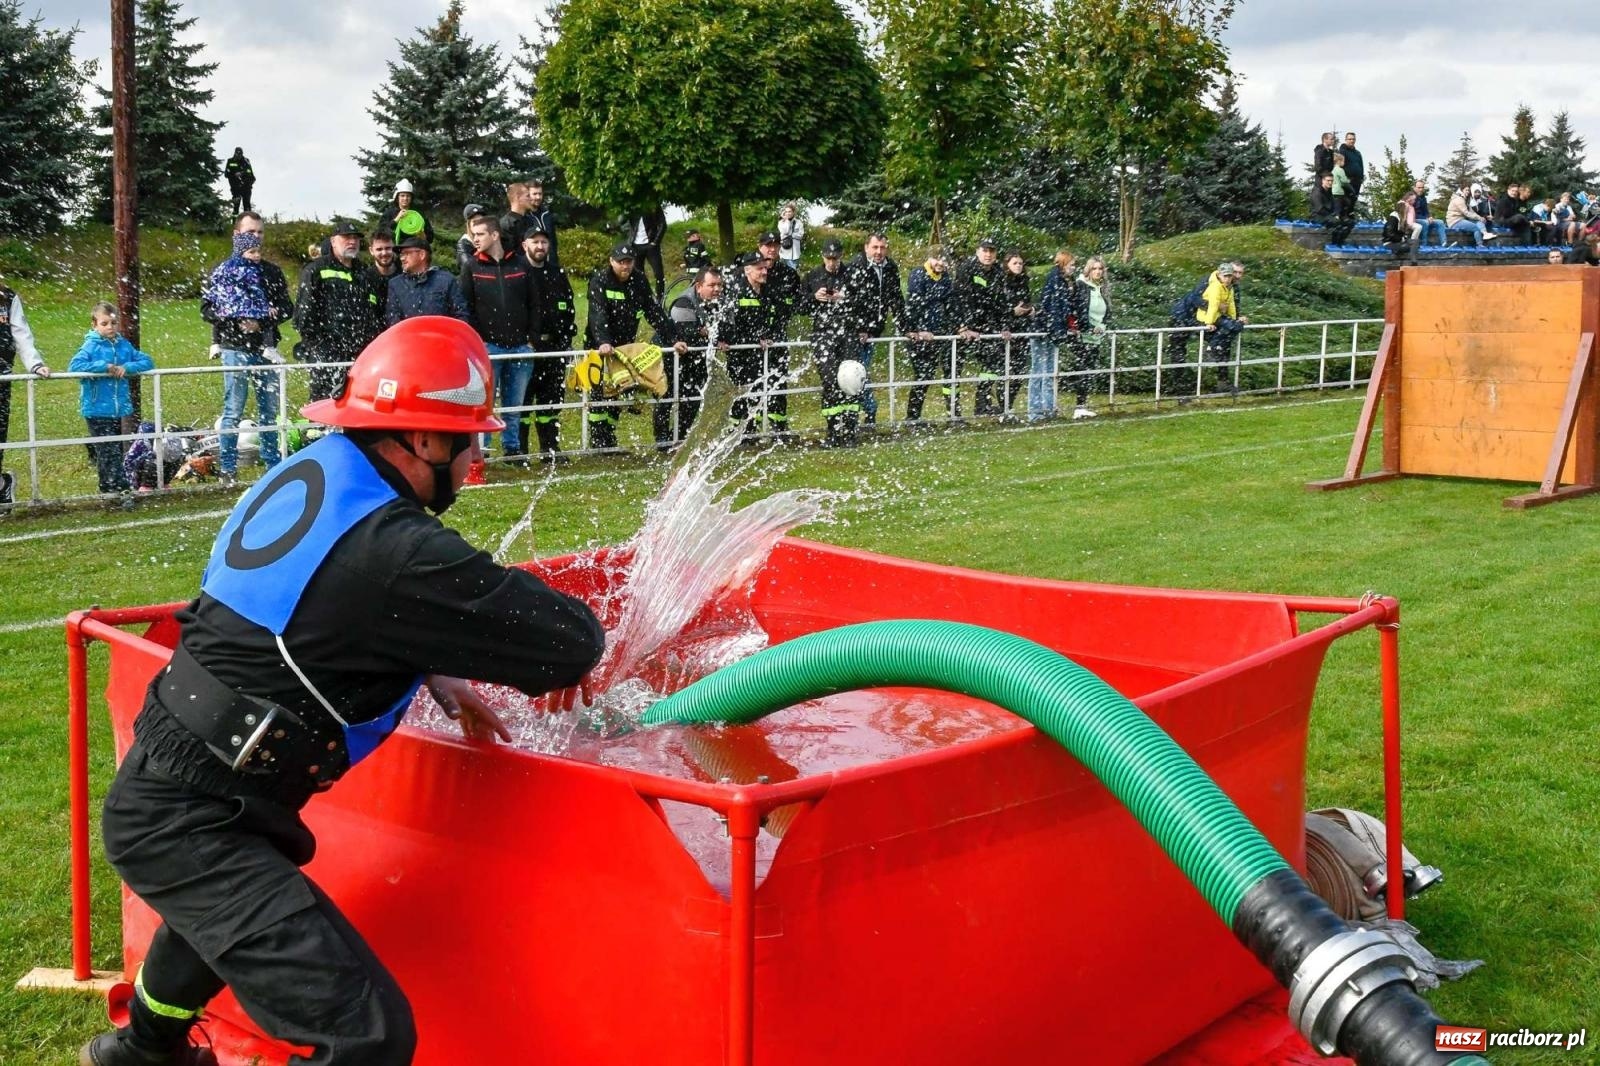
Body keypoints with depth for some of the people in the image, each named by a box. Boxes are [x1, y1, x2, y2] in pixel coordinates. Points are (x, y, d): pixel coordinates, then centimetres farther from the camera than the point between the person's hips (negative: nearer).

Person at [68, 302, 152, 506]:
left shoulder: (123, 345, 8)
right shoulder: (91, 346, -5)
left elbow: (147, 362, 7)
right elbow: (74, 366, -18)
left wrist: (127, 367, -11)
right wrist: (104, 366, -21)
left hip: (119, 408, 5)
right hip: (97, 409, -5)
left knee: (114, 451, 11)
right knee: (109, 451, -7)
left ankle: (107, 489, 21)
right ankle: (124, 490, -9)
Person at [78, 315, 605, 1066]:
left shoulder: (311, 471, 2)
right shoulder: (394, 548, -24)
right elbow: (571, 639, -20)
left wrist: (440, 682, 10)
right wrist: (570, 655, 3)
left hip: (158, 787, 10)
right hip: (191, 825, -10)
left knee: (228, 900, 41)